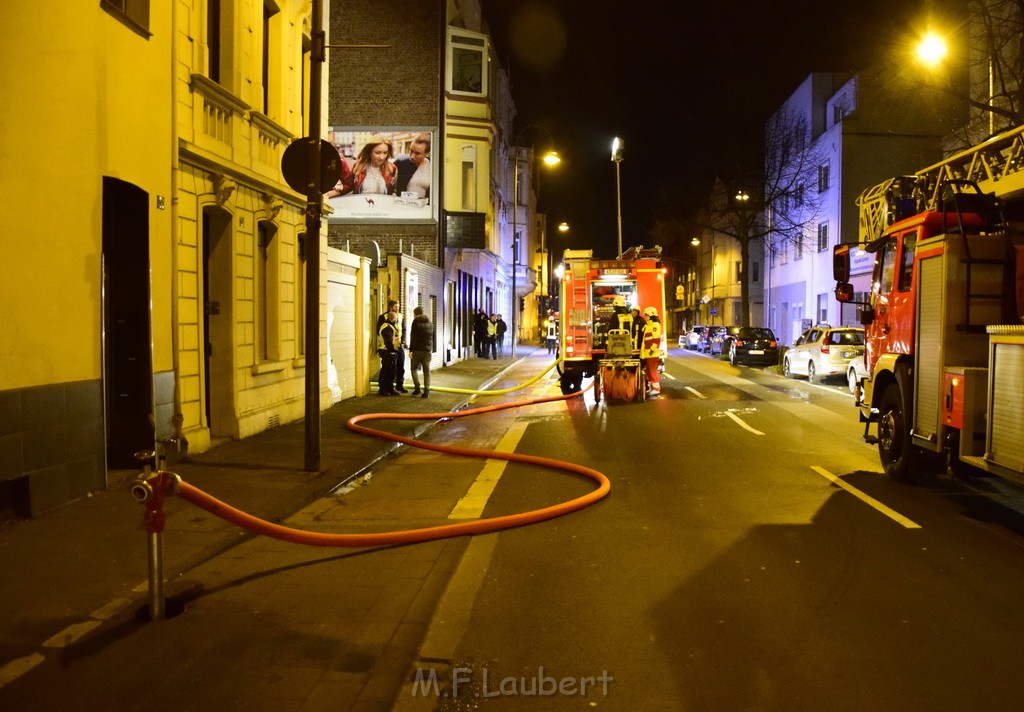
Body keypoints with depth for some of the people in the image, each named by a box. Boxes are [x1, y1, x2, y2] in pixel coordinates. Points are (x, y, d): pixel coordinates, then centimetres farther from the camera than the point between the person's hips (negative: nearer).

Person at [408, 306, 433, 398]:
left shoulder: (416, 323, -9)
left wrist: (411, 350, -13)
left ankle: (417, 387, -2)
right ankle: (426, 390, 0)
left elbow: (413, 338, -14)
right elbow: (433, 338, 19)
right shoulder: (430, 324, 13)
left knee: (414, 368, 9)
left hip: (417, 349, -5)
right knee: (426, 370, 5)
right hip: (428, 350, 5)